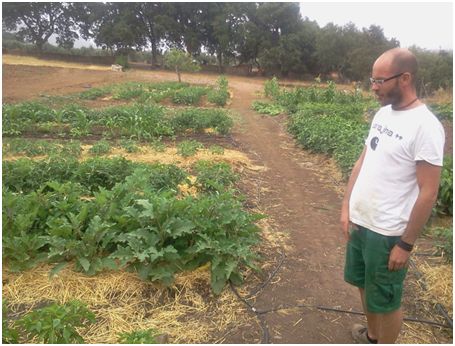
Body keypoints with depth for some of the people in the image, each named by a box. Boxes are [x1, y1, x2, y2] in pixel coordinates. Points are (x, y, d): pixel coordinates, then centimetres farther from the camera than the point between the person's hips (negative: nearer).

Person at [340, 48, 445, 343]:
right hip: (359, 221, 8)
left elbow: (428, 193, -18)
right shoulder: (382, 113, 3)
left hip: (388, 232, -8)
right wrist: (346, 206, 6)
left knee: (386, 301, 12)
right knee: (365, 284, 25)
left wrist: (406, 244, -15)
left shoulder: (426, 127, -20)